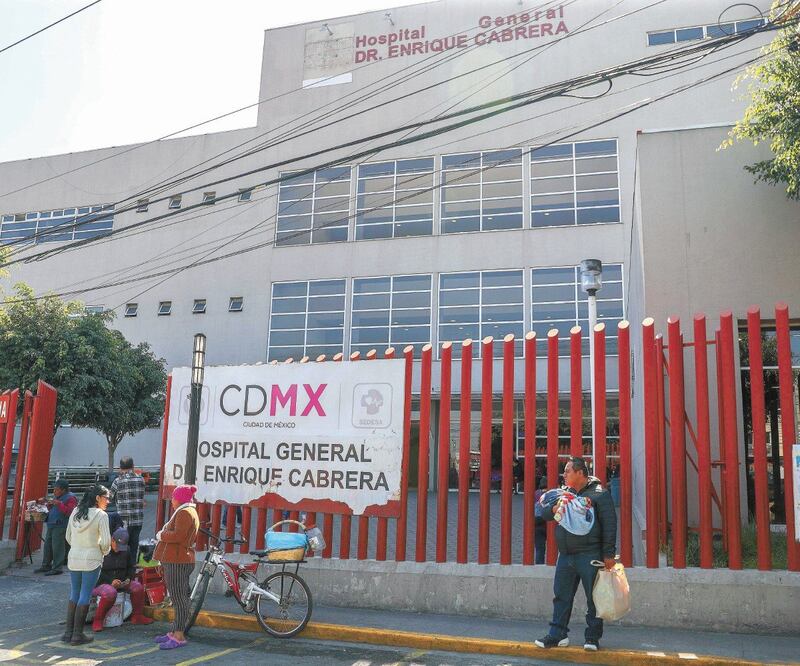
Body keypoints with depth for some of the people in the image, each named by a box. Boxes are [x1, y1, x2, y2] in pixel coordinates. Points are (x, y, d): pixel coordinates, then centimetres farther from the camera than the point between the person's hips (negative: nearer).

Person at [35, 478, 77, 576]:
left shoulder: (70, 498, -10)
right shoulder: (56, 496, 18)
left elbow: (69, 512, -20)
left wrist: (59, 504, -26)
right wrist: (47, 504, 11)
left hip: (60, 526, -9)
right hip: (51, 525, 9)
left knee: (57, 547, -7)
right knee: (48, 546, 14)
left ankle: (57, 568, -3)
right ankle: (46, 565, 24)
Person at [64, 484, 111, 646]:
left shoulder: (75, 512, 7)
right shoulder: (101, 515, -12)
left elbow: (68, 537, 11)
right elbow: (105, 541, -13)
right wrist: (104, 552, 6)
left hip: (74, 558, 6)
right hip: (91, 560, -6)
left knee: (74, 595, 15)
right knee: (85, 597, 2)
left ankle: (69, 632, 17)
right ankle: (77, 634, 6)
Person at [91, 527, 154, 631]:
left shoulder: (125, 551, 6)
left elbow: (130, 567, 17)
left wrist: (128, 579, -4)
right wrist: (110, 581, -26)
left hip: (120, 583, 6)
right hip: (100, 583, -6)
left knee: (138, 586, -16)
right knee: (110, 592, -38)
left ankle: (137, 616, 0)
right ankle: (97, 621, -20)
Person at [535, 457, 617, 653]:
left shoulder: (598, 493, -5)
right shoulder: (564, 493, 14)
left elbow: (609, 524, -9)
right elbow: (544, 513, 12)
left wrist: (608, 554, -14)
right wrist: (555, 508, -11)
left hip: (590, 555, -6)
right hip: (565, 555, 6)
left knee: (593, 598, 4)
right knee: (561, 596, 9)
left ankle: (593, 637, 15)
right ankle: (558, 635, 18)